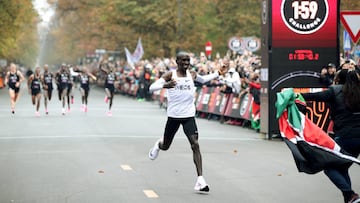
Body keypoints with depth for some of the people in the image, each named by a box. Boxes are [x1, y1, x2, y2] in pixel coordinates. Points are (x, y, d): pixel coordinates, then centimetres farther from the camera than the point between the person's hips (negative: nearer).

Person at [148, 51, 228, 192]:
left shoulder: (192, 74, 5)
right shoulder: (170, 75, -8)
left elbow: (203, 79, 28)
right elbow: (151, 88, -16)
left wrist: (218, 74, 19)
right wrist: (165, 85, -35)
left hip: (189, 116, 2)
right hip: (173, 116, -2)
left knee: (195, 144, -15)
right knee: (165, 146, 13)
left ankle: (200, 179, -18)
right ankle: (158, 145, 54)